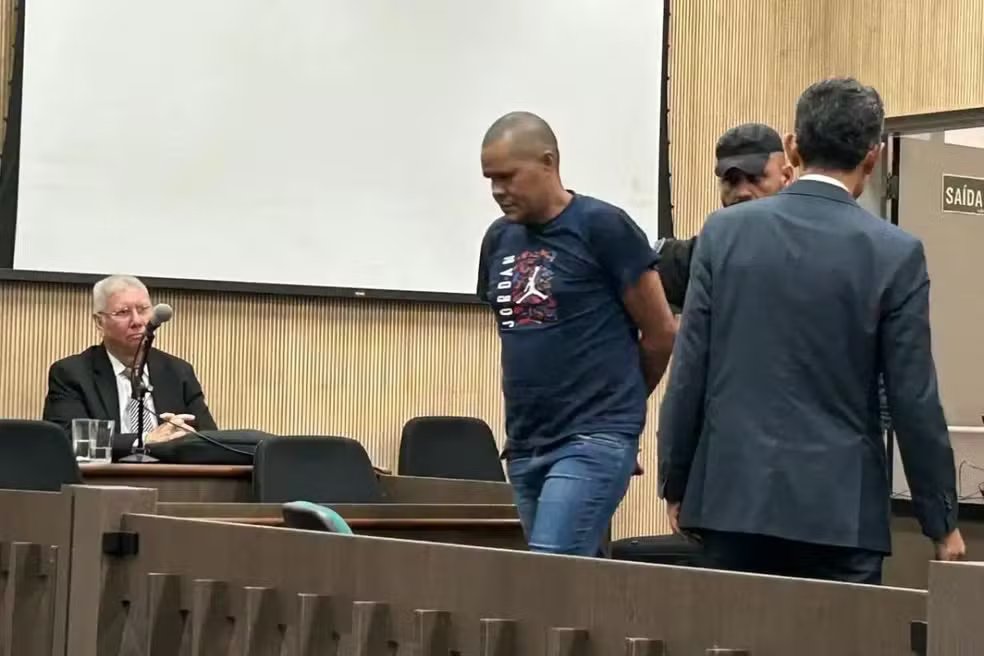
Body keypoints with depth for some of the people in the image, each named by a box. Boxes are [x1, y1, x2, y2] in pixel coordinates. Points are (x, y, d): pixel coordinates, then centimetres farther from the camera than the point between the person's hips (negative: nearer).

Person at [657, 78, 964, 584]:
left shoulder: (724, 231, 0)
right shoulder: (895, 254, -6)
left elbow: (688, 372, 1)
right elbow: (914, 400, -5)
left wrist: (675, 484, 12)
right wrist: (942, 523, 5)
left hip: (733, 499, 2)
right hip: (838, 507, -2)